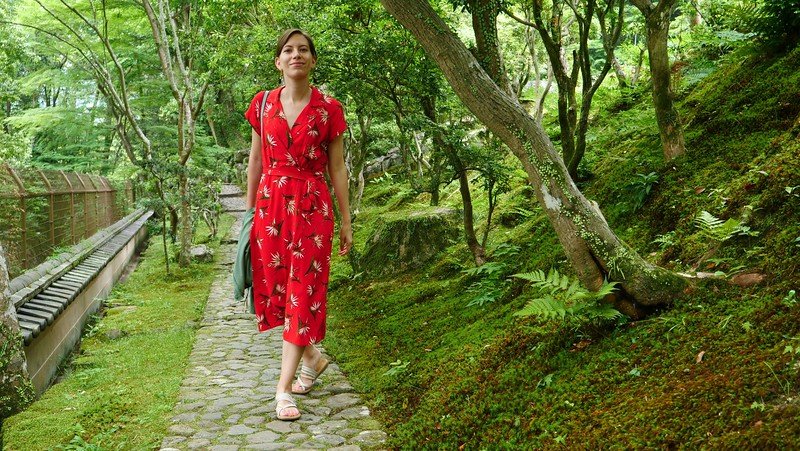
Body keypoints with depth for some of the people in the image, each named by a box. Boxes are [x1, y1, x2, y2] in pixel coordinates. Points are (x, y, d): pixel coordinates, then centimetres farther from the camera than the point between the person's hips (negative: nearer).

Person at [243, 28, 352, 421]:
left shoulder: (328, 109, -1)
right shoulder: (262, 104, 5)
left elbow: (337, 168, 1)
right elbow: (255, 160, 12)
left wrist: (346, 221, 1)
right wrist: (249, 209, 13)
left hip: (312, 207, -3)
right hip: (270, 204, 3)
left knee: (304, 289, -4)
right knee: (273, 285, 7)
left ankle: (284, 388, 3)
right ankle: (312, 357, 30)